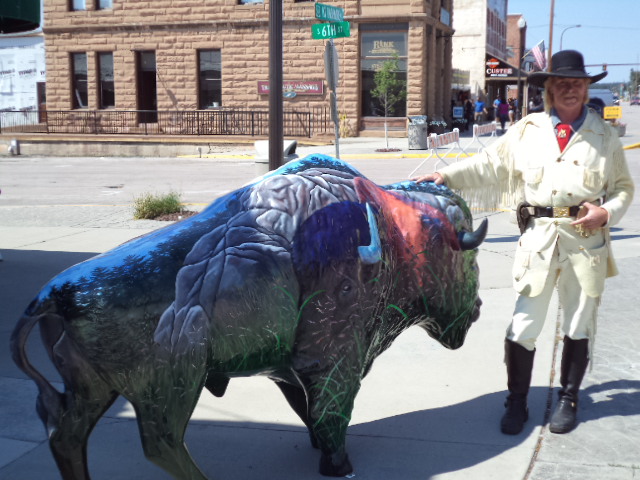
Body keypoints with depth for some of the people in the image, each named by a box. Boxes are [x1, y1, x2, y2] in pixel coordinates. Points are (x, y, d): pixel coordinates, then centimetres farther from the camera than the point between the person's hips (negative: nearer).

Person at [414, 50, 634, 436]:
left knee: (579, 324, 12)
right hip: (539, 236, -1)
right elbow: (488, 165, 5)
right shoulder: (527, 130, 6)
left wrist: (607, 212, -7)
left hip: (587, 238, 1)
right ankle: (517, 402, 16)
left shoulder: (604, 135, 8)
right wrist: (448, 176, -6)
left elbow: (624, 187, 12)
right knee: (524, 324, 0)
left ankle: (569, 399, 31)